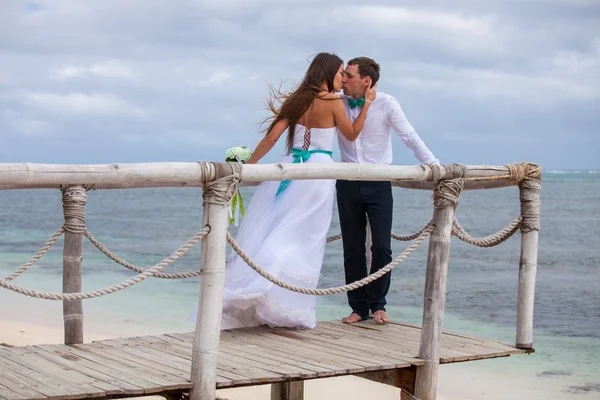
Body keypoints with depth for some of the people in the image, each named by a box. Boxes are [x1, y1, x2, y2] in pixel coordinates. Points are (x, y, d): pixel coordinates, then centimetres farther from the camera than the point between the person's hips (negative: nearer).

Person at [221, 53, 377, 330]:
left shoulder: (298, 99, 8)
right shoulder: (333, 101, -4)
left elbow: (272, 136, 3)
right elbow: (351, 135, 9)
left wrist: (249, 165, 8)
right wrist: (367, 103, 13)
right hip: (318, 171, -4)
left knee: (267, 233, 4)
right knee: (302, 240, -1)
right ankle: (289, 307, 0)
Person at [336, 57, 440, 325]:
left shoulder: (386, 104, -7)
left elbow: (410, 137, -5)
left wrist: (436, 167, -8)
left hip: (378, 184, -2)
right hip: (348, 184, 2)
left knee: (382, 247, -5)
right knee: (352, 250, 4)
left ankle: (377, 304, 12)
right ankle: (358, 307, 14)